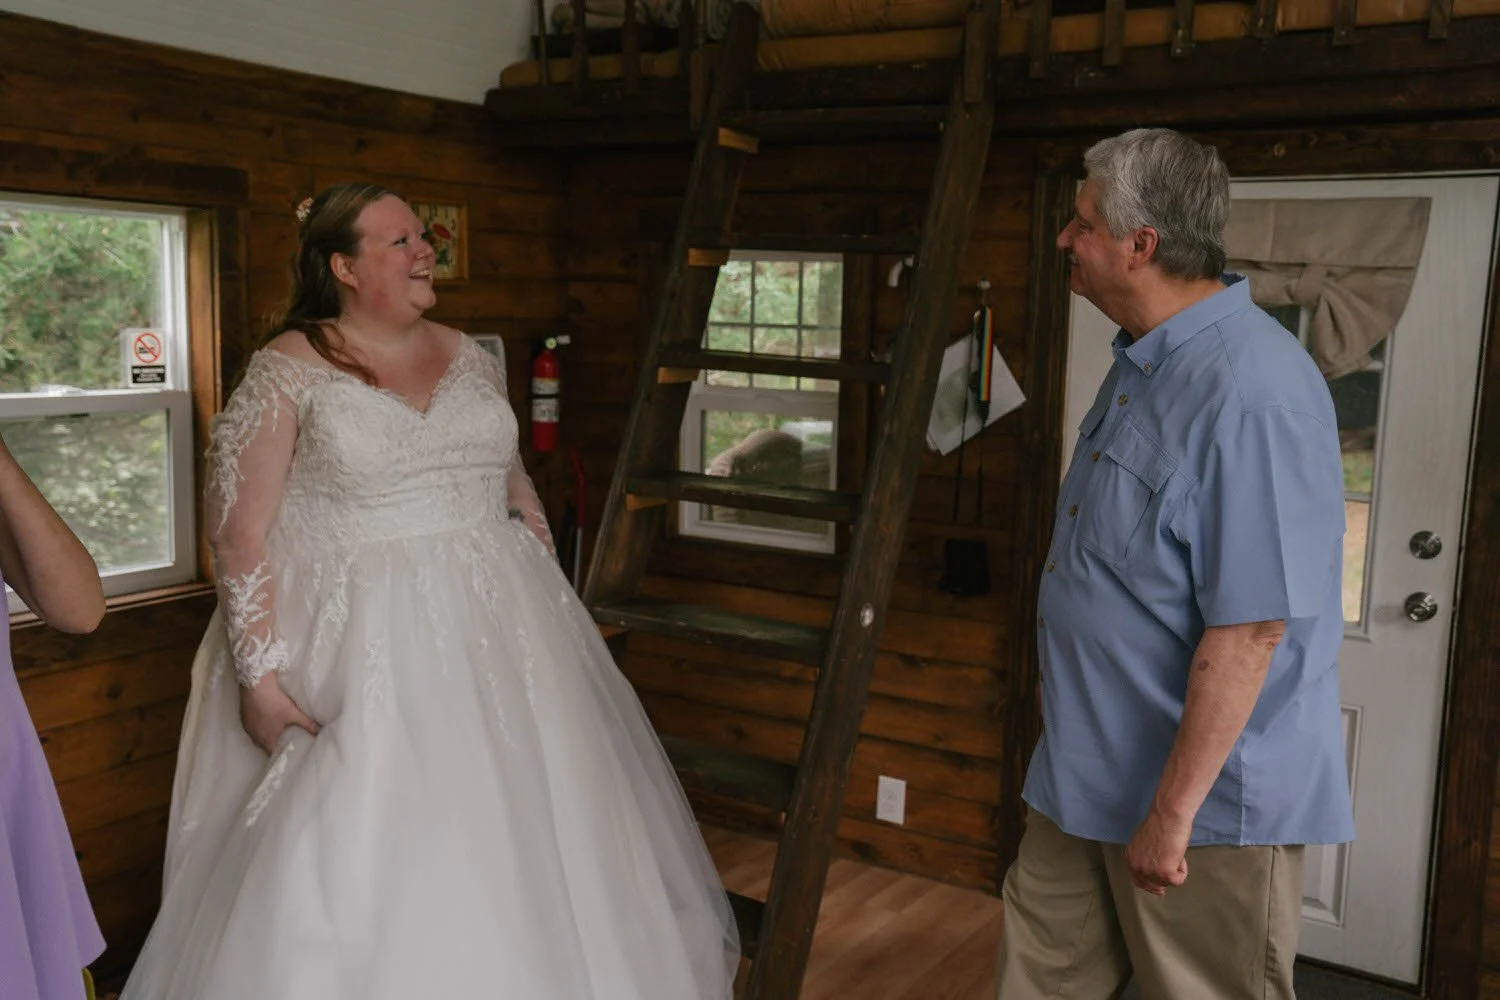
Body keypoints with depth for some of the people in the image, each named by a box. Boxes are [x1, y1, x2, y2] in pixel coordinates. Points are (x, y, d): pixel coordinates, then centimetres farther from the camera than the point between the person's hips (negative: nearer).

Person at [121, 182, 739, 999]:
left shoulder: (469, 358, 9)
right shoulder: (287, 372, -7)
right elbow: (240, 536, -9)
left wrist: (552, 607, 13)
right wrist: (260, 680, -14)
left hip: (499, 631, 5)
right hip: (364, 649, -5)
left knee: (523, 829, 11)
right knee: (368, 856, 0)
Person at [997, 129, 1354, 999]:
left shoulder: (1251, 392, -25)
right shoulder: (1143, 366, 8)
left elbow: (1248, 630, -27)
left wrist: (1172, 812, -23)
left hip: (1206, 798, -9)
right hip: (1090, 775, 9)